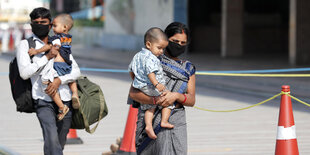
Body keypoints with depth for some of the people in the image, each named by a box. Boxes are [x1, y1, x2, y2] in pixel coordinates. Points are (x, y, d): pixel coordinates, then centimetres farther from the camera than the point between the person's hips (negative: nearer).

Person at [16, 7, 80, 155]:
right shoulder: (25, 45, 5)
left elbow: (76, 71, 8)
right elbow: (24, 73, -9)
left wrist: (59, 80, -11)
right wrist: (47, 57, -13)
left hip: (65, 100, 4)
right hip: (44, 101, -4)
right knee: (52, 139, -23)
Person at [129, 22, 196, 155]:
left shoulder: (188, 69, 14)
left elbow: (191, 101, 6)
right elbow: (133, 93, -5)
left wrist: (176, 96, -16)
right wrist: (156, 100, -22)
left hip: (176, 123, 2)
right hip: (151, 122, -2)